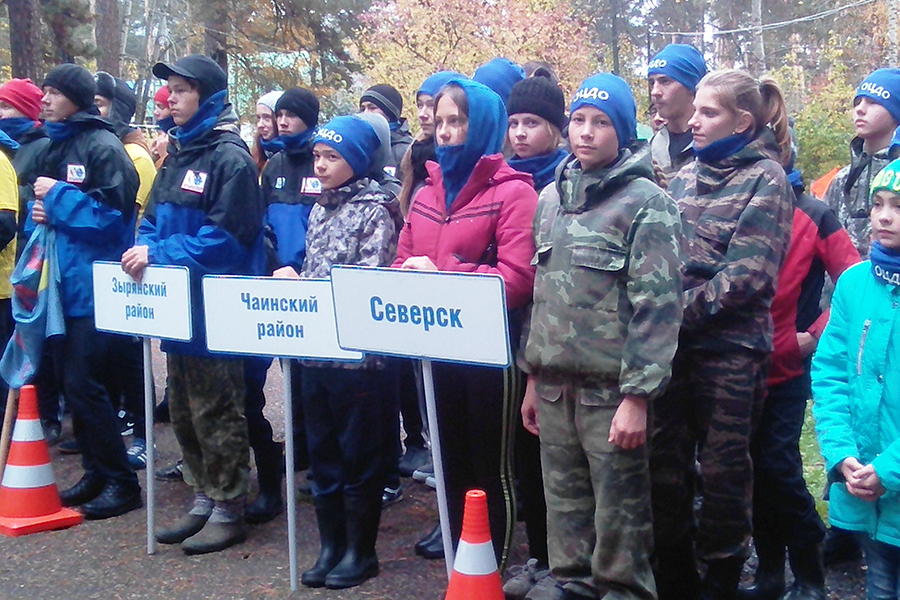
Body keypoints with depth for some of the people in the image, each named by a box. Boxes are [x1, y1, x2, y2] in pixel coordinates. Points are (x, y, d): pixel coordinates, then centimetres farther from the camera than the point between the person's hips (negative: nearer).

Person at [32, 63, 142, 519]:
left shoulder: (103, 148, -11)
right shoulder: (55, 147, 15)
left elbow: (112, 212, -19)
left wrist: (59, 196, -14)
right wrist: (43, 211, 2)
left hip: (94, 282, -9)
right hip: (65, 280, 9)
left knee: (83, 383, -8)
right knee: (73, 382, 12)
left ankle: (122, 482, 3)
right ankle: (97, 473, 23)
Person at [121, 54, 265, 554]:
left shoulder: (229, 157, -13)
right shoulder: (178, 153, 13)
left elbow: (225, 235, -20)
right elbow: (156, 219, 16)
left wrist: (159, 255, -20)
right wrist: (144, 248, -5)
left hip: (215, 306, -9)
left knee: (216, 411, 0)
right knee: (183, 409, 16)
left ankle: (229, 512, 12)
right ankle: (204, 500, 29)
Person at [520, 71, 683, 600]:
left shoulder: (646, 203, -6)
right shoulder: (551, 198, 13)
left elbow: (657, 308, -11)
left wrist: (637, 396, -15)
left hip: (612, 390, -6)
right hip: (555, 387, 6)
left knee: (620, 512, 1)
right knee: (565, 506, 13)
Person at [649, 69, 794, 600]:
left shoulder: (765, 178, -4)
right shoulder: (686, 176, 13)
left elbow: (747, 275, -14)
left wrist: (680, 312, -16)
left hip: (730, 348, -6)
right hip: (671, 344, 6)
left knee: (723, 469, 5)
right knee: (666, 465, 10)